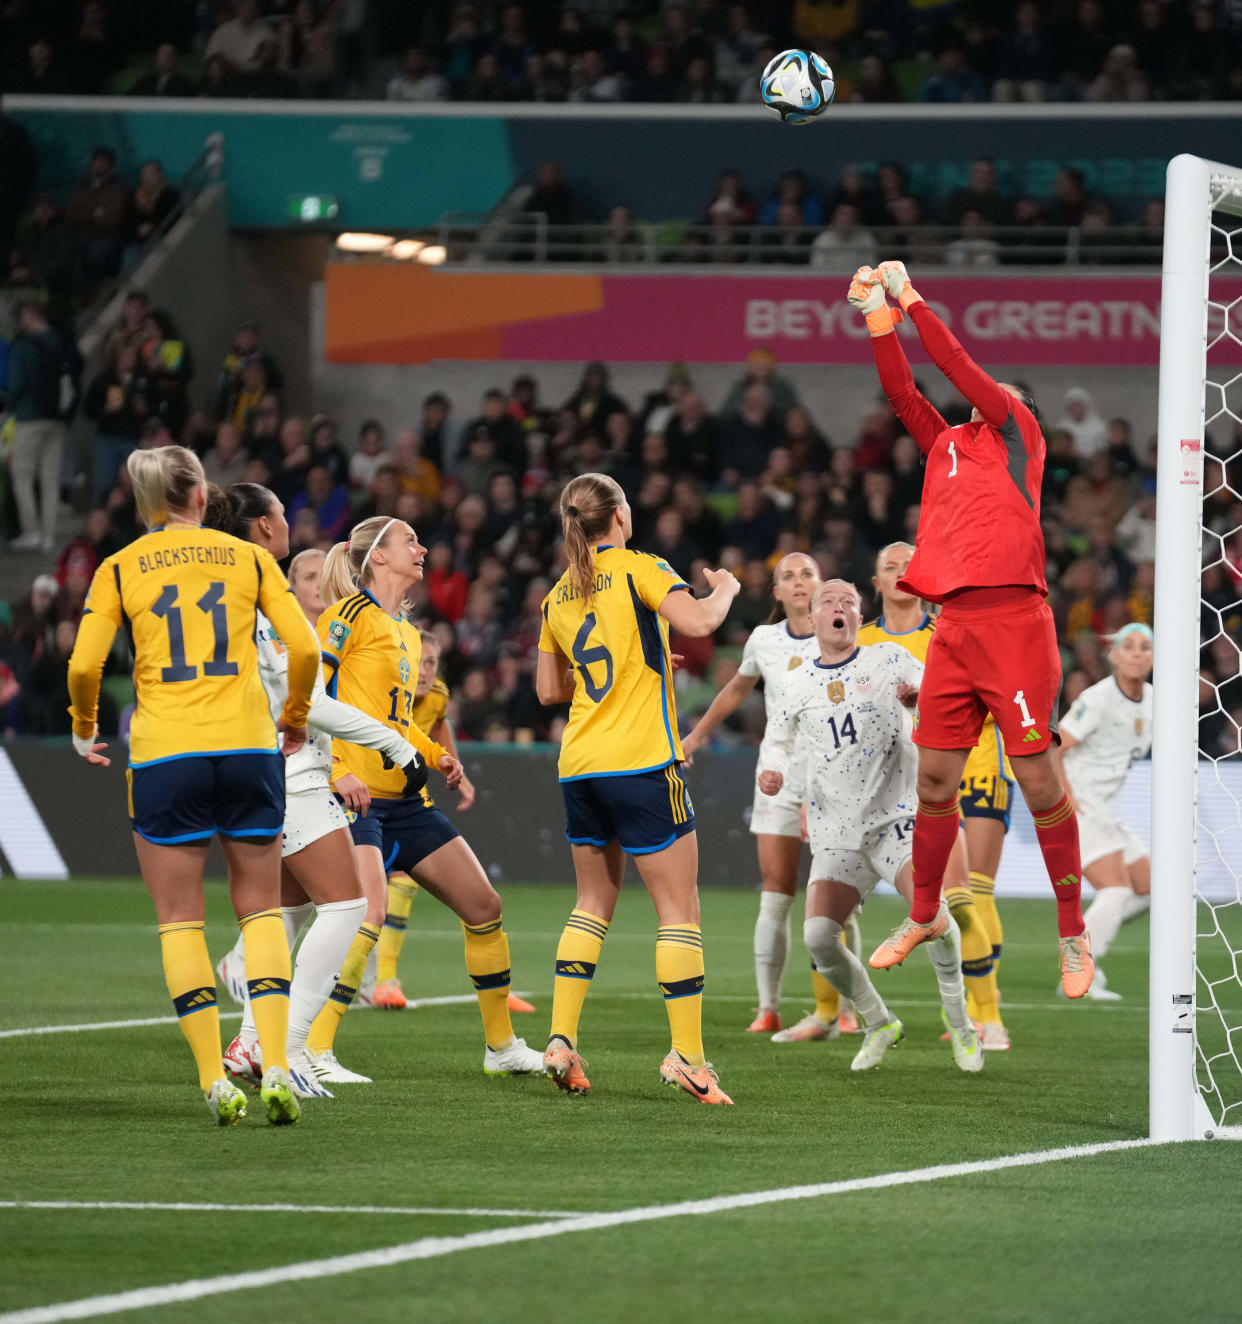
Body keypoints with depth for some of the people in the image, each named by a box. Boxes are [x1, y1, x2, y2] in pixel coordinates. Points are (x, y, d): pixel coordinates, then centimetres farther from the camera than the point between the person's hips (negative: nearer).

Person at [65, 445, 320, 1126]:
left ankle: (214, 1080, -3)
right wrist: (295, 719, 16)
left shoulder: (118, 570, 5)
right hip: (247, 746, 1)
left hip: (164, 755, -1)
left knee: (180, 921, 5)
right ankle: (275, 1067, -3)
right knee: (261, 909, 10)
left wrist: (84, 731, 14)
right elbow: (304, 648, 0)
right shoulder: (248, 558, 8)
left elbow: (83, 666, -4)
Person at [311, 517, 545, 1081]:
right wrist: (335, 769, -22)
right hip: (356, 793, -9)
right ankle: (313, 1051, -21)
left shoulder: (406, 632, 19)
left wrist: (436, 756, 12)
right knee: (369, 911, -27)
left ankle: (502, 1046, 22)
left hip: (404, 798, 9)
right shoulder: (352, 614, -7)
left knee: (484, 907, 10)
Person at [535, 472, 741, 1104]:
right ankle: (687, 1055, -8)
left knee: (593, 902, 17)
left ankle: (561, 1038, 8)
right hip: (640, 762, -6)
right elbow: (696, 622, -20)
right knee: (678, 907, -2)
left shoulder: (558, 596, 13)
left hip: (579, 765, 6)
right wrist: (724, 589, 1)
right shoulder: (637, 569, -6)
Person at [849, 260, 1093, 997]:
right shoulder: (948, 443, 21)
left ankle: (1074, 935, 1)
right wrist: (877, 315, 8)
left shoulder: (1019, 434, 6)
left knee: (1038, 779, -5)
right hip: (954, 624, 6)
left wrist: (910, 297, 6)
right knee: (934, 778, 7)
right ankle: (925, 916, 22)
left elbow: (957, 364, 0)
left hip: (1011, 618, -6)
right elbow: (902, 391, 15)